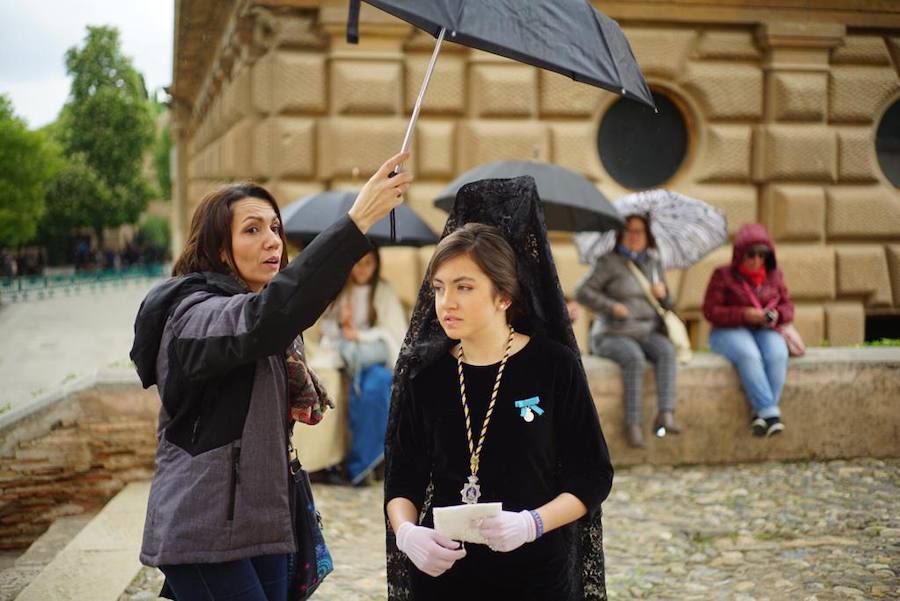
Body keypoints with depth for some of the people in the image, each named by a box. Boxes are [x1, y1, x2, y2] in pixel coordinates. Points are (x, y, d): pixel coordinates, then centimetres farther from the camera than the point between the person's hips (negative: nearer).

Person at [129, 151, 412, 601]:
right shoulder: (196, 314, -15)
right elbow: (269, 313, -36)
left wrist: (298, 398, 1)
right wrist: (356, 221, -41)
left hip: (264, 527, 9)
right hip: (204, 535, -9)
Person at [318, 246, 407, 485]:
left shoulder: (384, 291, 8)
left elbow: (393, 330, 2)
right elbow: (323, 324, 8)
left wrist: (359, 335, -11)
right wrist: (340, 325, -13)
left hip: (376, 350, 0)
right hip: (342, 350, 0)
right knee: (366, 380, -35)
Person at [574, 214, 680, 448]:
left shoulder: (653, 263, 18)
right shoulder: (609, 262, 1)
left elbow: (667, 305, 24)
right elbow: (582, 292, -6)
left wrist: (663, 295, 1)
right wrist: (613, 307, -15)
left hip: (648, 333, 4)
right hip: (615, 335, -4)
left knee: (666, 351, -29)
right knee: (634, 359, -35)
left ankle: (665, 415, -39)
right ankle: (633, 425, -33)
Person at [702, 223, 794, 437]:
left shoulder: (774, 275, 11)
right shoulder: (723, 275, -1)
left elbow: (788, 306, 13)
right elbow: (710, 311, -7)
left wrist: (777, 315, -12)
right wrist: (744, 315, -20)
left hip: (765, 331, 3)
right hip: (729, 331, -3)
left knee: (777, 355, -33)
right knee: (749, 355, -38)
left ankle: (759, 412, -30)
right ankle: (770, 412, -39)